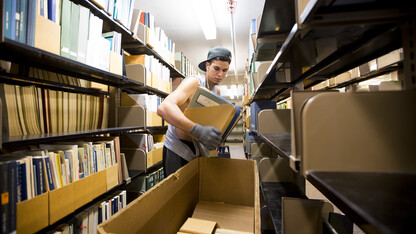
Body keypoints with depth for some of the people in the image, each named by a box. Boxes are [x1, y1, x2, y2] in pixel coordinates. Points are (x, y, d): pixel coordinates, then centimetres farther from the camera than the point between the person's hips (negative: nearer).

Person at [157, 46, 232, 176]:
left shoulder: (217, 91, 5)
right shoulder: (194, 82, -20)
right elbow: (164, 108, -37)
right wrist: (198, 130, -48)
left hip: (199, 148, 7)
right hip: (177, 149, -6)